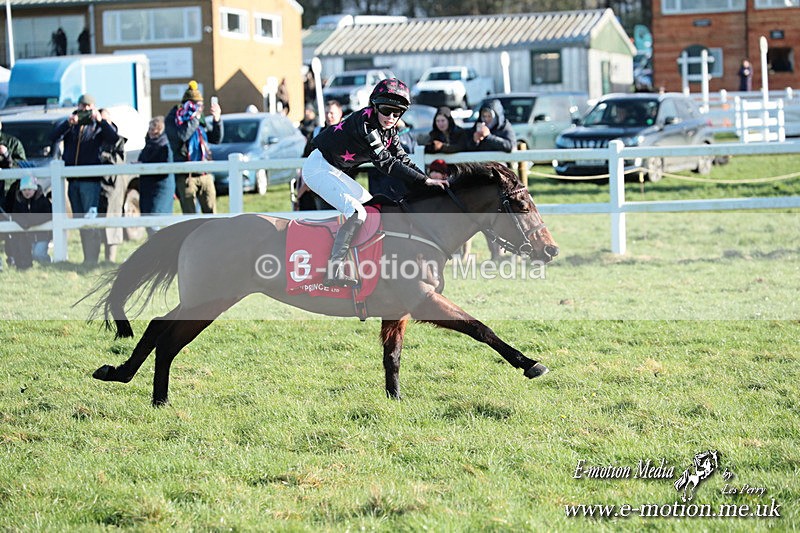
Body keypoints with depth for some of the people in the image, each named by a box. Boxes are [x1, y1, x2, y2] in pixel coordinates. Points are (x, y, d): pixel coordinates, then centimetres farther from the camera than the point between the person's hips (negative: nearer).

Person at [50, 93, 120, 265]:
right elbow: (53, 138, -2)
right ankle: (87, 259, 14)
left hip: (90, 180, -5)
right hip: (73, 180, 5)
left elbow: (114, 139, -11)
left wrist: (100, 121, -21)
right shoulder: (68, 125, 14)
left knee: (91, 220, -12)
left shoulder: (98, 126, 5)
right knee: (79, 220, 8)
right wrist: (68, 123, -15)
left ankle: (92, 260, -14)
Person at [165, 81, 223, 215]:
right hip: (186, 176, -5)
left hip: (205, 174, 5)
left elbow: (215, 139, 13)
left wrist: (217, 120, -2)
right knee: (189, 214, -2)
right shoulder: (172, 119, -3)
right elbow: (181, 135, -22)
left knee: (211, 211, 4)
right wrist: (194, 118, -18)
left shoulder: (201, 118, 12)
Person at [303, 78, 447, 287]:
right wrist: (425, 180, -29)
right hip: (319, 167, -11)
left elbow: (402, 159, 3)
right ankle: (334, 273, -27)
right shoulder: (364, 123, -25)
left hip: (336, 173, 11)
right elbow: (386, 163, -29)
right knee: (357, 213, -24)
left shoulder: (388, 131, 4)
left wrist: (428, 179, -11)